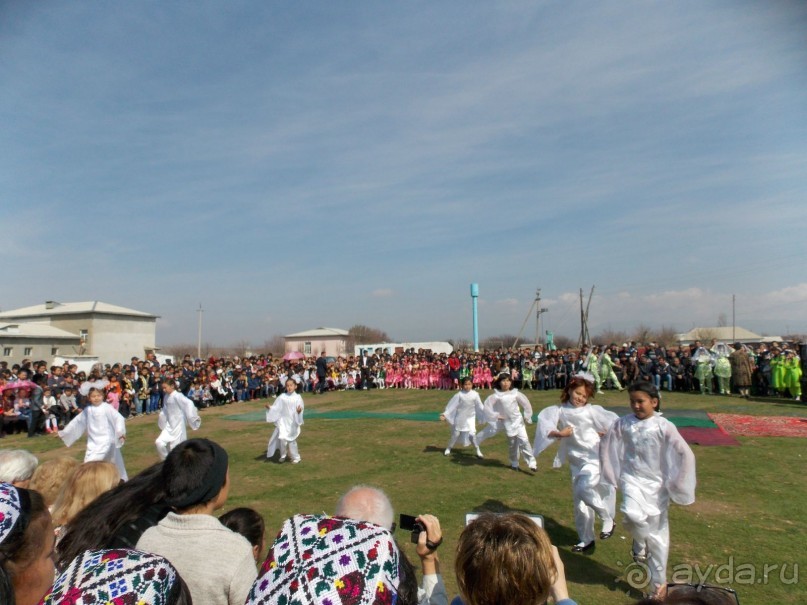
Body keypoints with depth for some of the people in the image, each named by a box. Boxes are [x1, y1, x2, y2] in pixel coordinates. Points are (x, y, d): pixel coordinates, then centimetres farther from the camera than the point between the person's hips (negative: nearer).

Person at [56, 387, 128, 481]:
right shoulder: (87, 410, 7)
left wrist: (121, 432, -29)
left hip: (106, 441, -6)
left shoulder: (106, 407, -9)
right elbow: (77, 421, 17)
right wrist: (62, 432, 20)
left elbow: (119, 418, -15)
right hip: (93, 442, 6)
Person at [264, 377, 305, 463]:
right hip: (283, 421, 2)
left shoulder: (297, 397, -7)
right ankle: (283, 455, 19)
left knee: (291, 440, -1)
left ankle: (296, 457, 19)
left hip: (293, 422, -2)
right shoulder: (282, 397, 0)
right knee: (282, 438, -7)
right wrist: (269, 407, -13)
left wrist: (299, 410, -34)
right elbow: (276, 407, 4)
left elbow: (301, 407, -13)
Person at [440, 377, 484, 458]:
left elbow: (479, 406, -1)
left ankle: (478, 451, 5)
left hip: (470, 418, 0)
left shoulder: (475, 394, -11)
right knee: (455, 434, 11)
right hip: (460, 418, 0)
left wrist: (486, 415, 2)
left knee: (471, 434, -15)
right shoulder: (459, 395, -14)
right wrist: (445, 414, -18)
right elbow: (452, 405, -13)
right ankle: (448, 449, 32)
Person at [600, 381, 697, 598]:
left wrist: (674, 485, -7)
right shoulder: (623, 423, -5)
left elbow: (685, 455, -9)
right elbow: (606, 445, 7)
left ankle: (659, 582, 29)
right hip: (632, 479, 1)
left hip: (657, 484, -1)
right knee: (632, 514, -26)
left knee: (657, 535, 8)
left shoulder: (664, 427, -12)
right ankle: (639, 542, 11)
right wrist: (611, 475, 7)